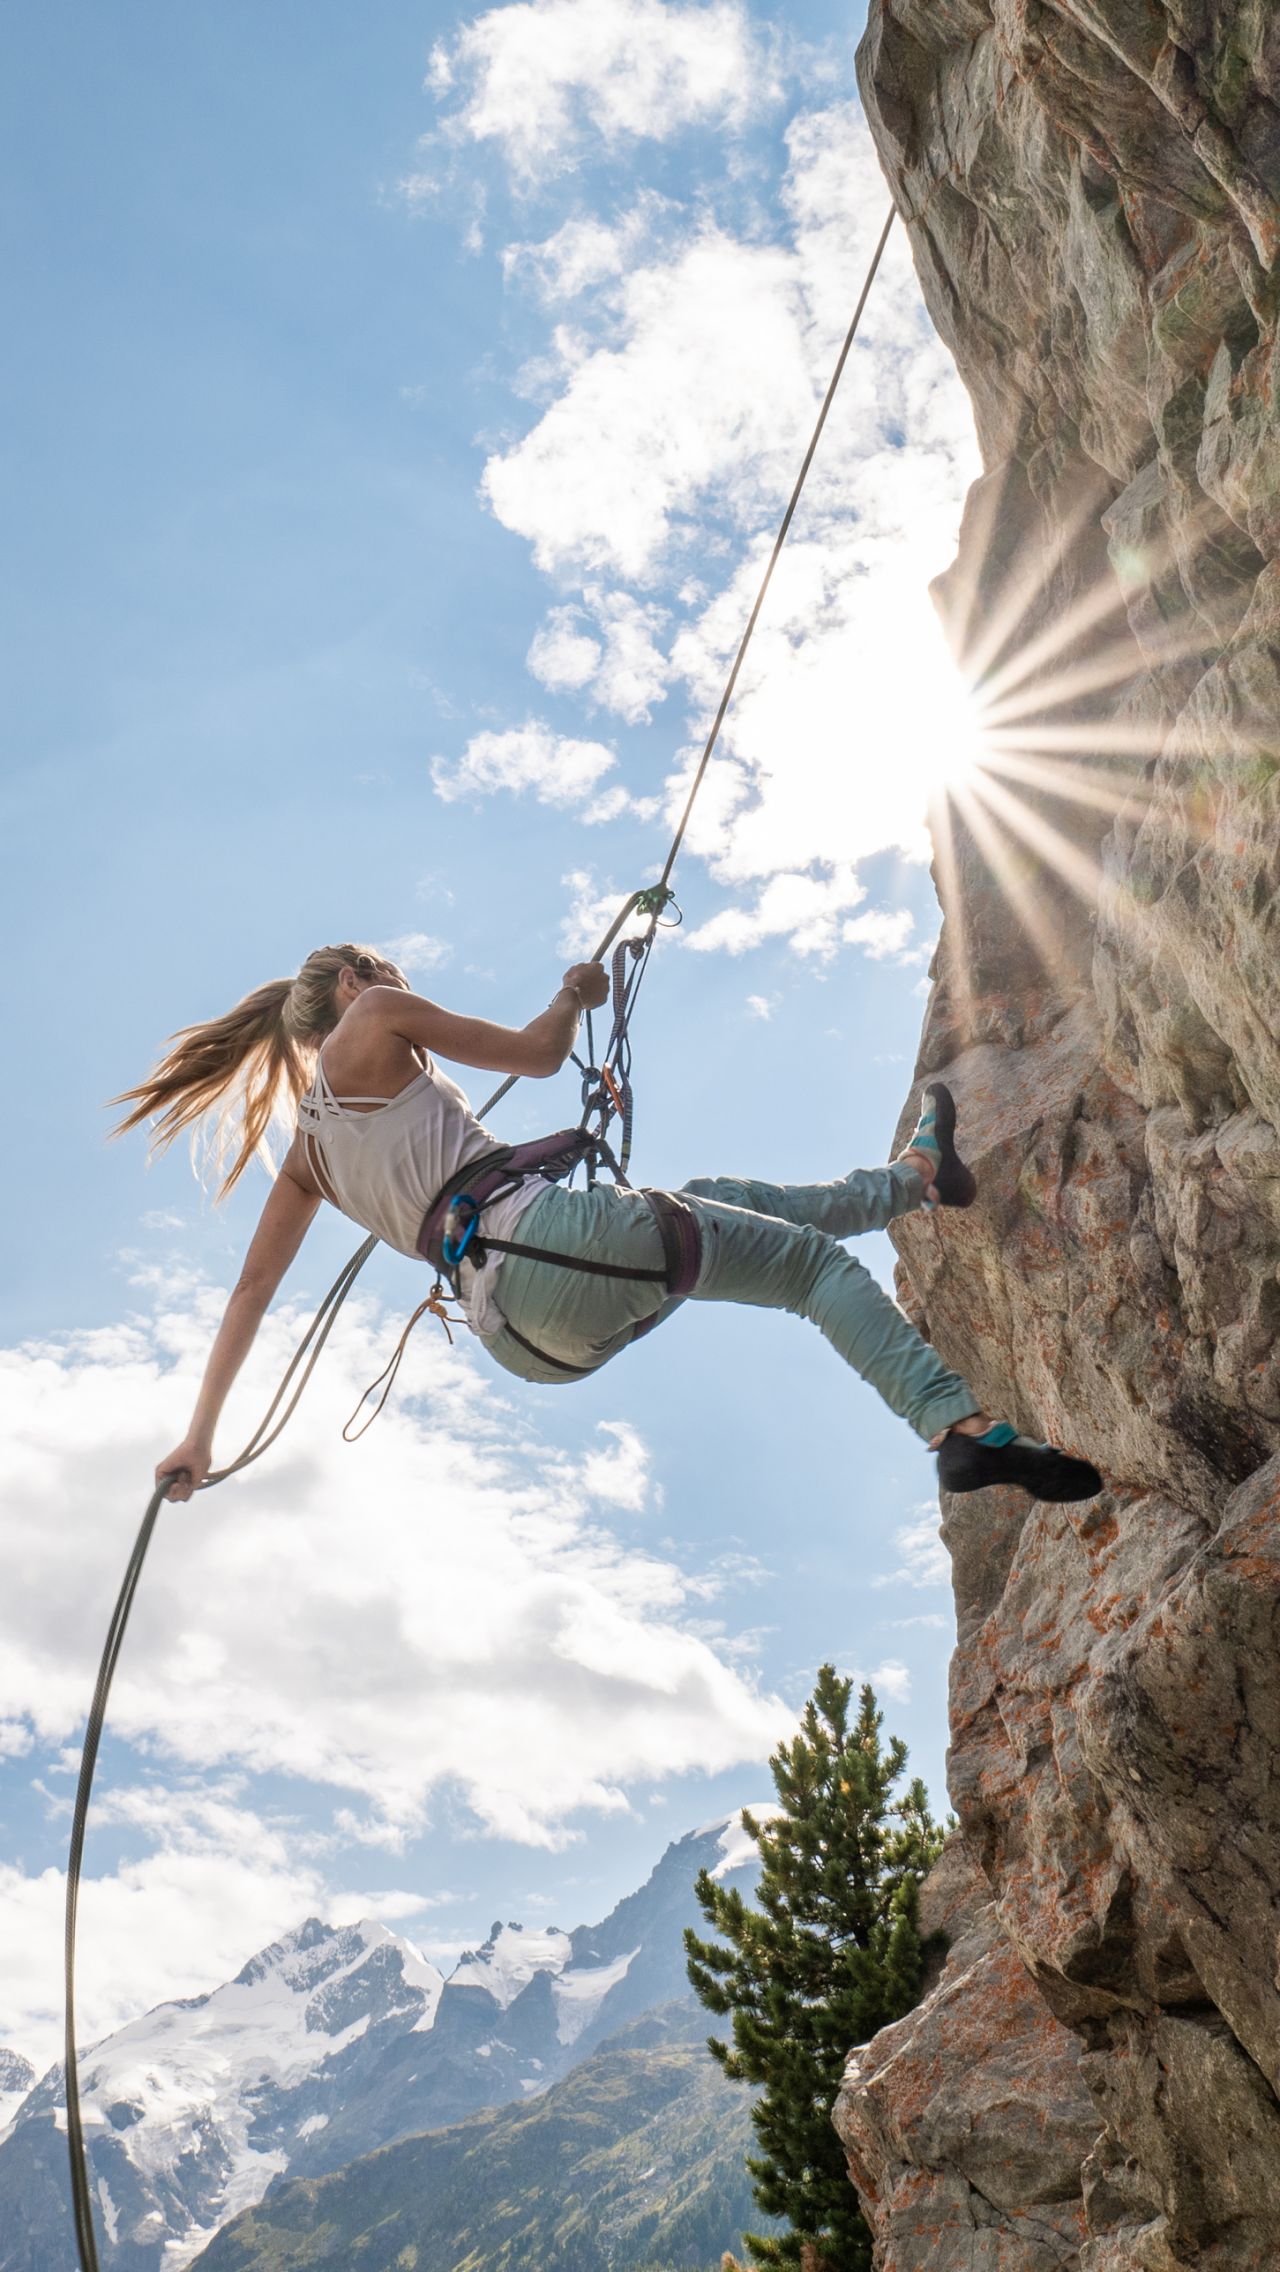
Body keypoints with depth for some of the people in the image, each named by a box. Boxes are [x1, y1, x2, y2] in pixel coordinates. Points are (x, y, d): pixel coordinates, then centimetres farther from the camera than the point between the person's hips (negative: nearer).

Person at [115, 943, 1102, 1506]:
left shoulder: (306, 1152, 23)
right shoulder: (368, 1020, 4)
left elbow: (253, 1286, 19)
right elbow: (537, 1052, 5)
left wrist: (201, 1435, 23)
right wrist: (576, 995, 26)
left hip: (521, 1332, 8)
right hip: (543, 1237, -8)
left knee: (720, 1199, 26)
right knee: (811, 1258, -2)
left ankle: (918, 1175, 40)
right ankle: (963, 1424, -19)